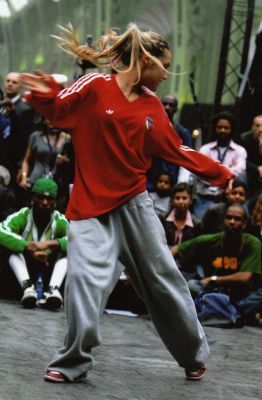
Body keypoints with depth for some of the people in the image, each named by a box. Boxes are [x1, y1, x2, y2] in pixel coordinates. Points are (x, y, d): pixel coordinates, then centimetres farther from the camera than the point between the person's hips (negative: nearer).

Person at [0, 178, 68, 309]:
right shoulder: (23, 216, -11)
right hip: (23, 270, -1)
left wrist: (49, 243, -39)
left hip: (48, 273, 1)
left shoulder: (59, 221, -8)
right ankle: (27, 288, -43)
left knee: (66, 249, -22)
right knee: (14, 248, -26)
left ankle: (52, 289, -41)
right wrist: (29, 248, -40)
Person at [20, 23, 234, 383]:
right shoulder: (95, 87, -9)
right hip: (92, 206, -5)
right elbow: (57, 110, -6)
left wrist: (219, 172, 18)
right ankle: (72, 363, -1)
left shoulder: (152, 106, 6)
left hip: (135, 203, 5)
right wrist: (45, 94, -28)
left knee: (163, 279, 11)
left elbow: (178, 151, 15)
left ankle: (194, 355, 28)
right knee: (85, 278, -17)